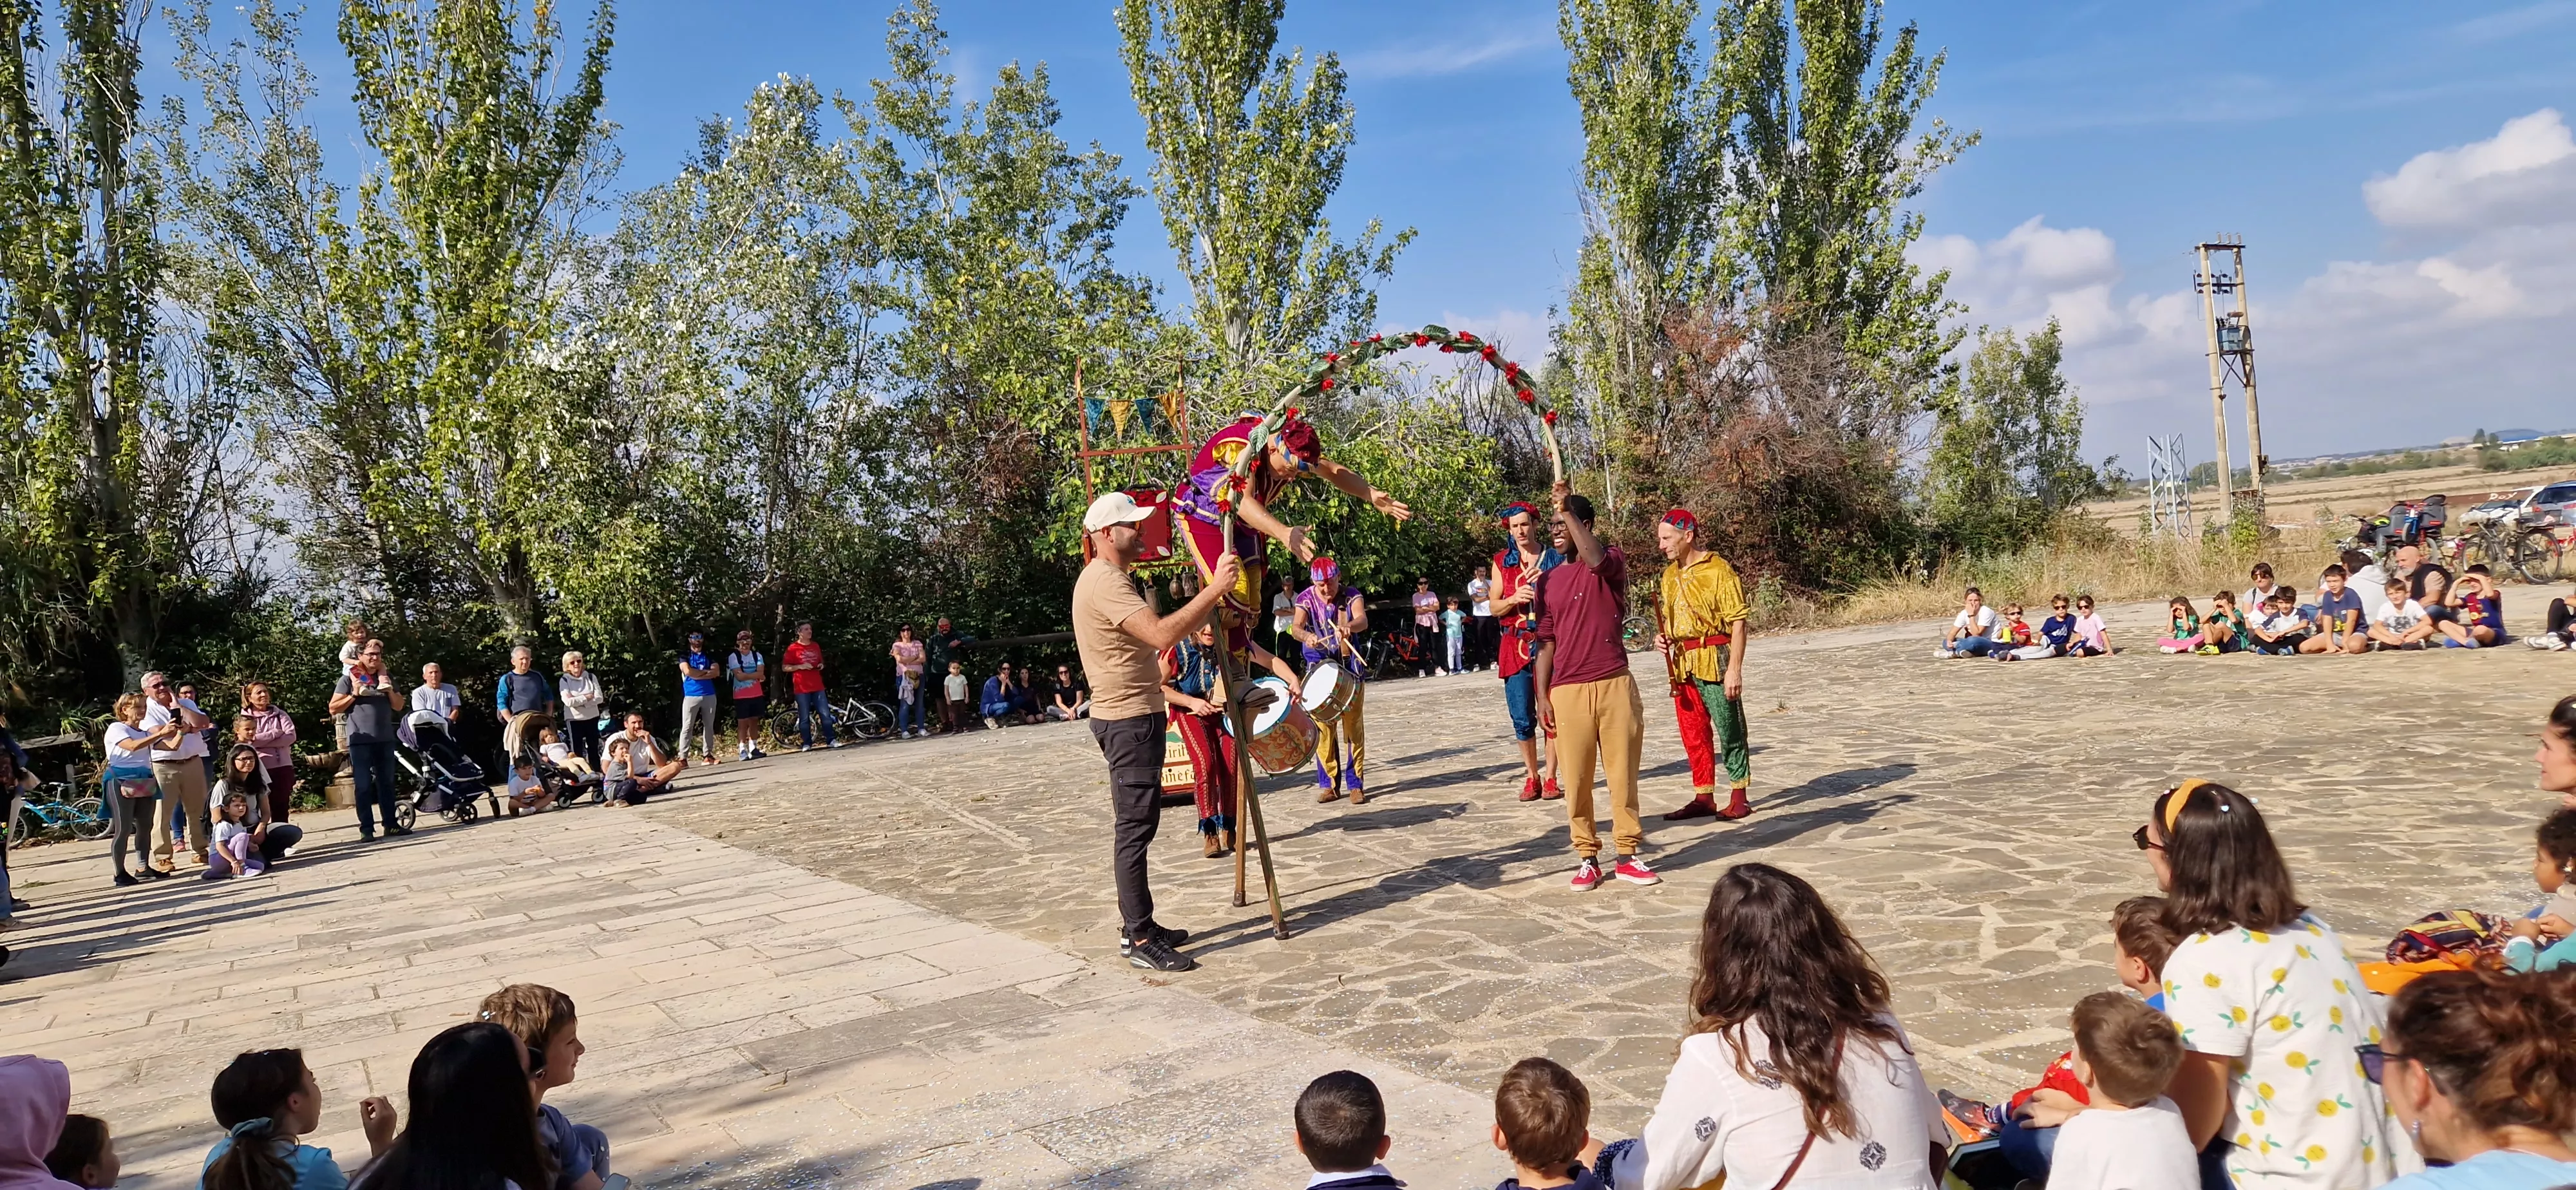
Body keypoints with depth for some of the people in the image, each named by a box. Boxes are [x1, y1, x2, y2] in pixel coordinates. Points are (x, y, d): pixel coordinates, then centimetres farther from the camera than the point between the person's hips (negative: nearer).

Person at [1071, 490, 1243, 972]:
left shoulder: (1108, 578, 17)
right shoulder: (1105, 582, -18)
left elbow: (1153, 635, 23)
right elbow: (1161, 635, -30)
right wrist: (1214, 588, -28)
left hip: (1132, 718, 11)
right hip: (1128, 719, -11)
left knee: (1137, 825, 15)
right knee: (1135, 828, -8)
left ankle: (1138, 925, 23)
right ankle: (1140, 941, -5)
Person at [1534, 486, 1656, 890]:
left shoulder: (1612, 561, 2)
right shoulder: (1548, 581, 12)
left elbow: (1596, 560, -25)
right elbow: (1546, 642, 12)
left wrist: (1568, 510, -21)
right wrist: (1542, 696, 4)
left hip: (1615, 685, -2)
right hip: (1568, 690, 3)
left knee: (1623, 773, 3)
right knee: (1577, 778, 3)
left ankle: (1628, 854, 12)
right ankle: (1587, 858, 11)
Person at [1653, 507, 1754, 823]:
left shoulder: (1718, 570, -10)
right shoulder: (1670, 575, 13)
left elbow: (1739, 621, -13)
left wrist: (1734, 669, -18)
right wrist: (1662, 636, 3)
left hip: (1714, 659, -7)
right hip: (1681, 663, 7)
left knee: (1729, 730, -1)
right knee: (1693, 734, 10)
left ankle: (1739, 796, 8)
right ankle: (1703, 797, 18)